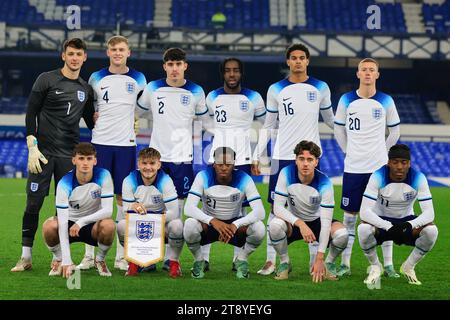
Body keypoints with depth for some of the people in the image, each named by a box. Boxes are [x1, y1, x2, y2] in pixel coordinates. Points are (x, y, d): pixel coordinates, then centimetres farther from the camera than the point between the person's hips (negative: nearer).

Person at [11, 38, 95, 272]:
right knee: (33, 204, -5)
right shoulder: (47, 80, 0)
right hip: (43, 153, -3)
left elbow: (92, 122, 22)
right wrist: (32, 147, -10)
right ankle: (26, 257, 1)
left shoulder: (85, 89, 12)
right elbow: (31, 114, -2)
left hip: (69, 156, 3)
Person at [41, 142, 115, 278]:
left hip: (93, 224, 0)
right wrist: (66, 260, -34)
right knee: (49, 226, -32)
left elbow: (108, 210, -22)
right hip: (70, 223, 0)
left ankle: (100, 260, -2)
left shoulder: (103, 176, -18)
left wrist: (81, 222, -35)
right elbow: (62, 222, -27)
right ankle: (58, 259, 1)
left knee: (109, 225, -34)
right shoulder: (64, 184, -21)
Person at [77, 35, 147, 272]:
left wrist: (135, 122, 5)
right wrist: (93, 118, 2)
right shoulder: (96, 78, 5)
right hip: (101, 143, 0)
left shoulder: (138, 79, 5)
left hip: (126, 144, 0)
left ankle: (121, 256, 6)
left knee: (123, 197, 1)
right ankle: (89, 256, 2)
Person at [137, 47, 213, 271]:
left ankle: (169, 257, 7)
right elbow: (138, 112, 18)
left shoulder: (195, 92, 2)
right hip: (157, 154, 1)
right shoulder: (153, 89, 3)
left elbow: (205, 120, 13)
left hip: (182, 157, -1)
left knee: (177, 206, 0)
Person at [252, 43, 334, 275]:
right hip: (282, 156, 0)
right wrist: (256, 156, 5)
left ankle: (315, 258, 8)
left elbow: (330, 120, 17)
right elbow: (268, 126, 10)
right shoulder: (276, 90, 5)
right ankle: (271, 260, 6)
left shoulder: (320, 88, 5)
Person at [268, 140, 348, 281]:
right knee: (275, 225, -34)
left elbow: (326, 221, -25)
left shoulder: (324, 182, -24)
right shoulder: (286, 174, -21)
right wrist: (300, 224, -41)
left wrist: (319, 258, -32)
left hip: (317, 221, 0)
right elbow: (277, 207, -23)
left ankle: (329, 263, 2)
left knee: (342, 234, -31)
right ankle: (284, 263, -6)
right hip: (293, 222, 0)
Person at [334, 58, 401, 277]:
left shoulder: (386, 101, 1)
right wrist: (349, 151, 9)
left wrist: (382, 151, 9)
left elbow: (395, 131, 11)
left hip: (380, 167, 0)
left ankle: (388, 265, 5)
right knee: (349, 215, 2)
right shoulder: (346, 100, 2)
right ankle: (345, 264, 8)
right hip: (353, 168, 0)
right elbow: (339, 129, 13)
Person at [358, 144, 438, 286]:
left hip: (407, 222, 1)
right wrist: (389, 227, -42)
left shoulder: (418, 178, -18)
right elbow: (364, 212, -30)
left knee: (431, 230, -29)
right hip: (382, 221, -1)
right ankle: (375, 267, -5)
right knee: (363, 229, -36)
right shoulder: (377, 177, -22)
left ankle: (409, 267, -2)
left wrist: (410, 225, -41)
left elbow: (429, 213, -22)